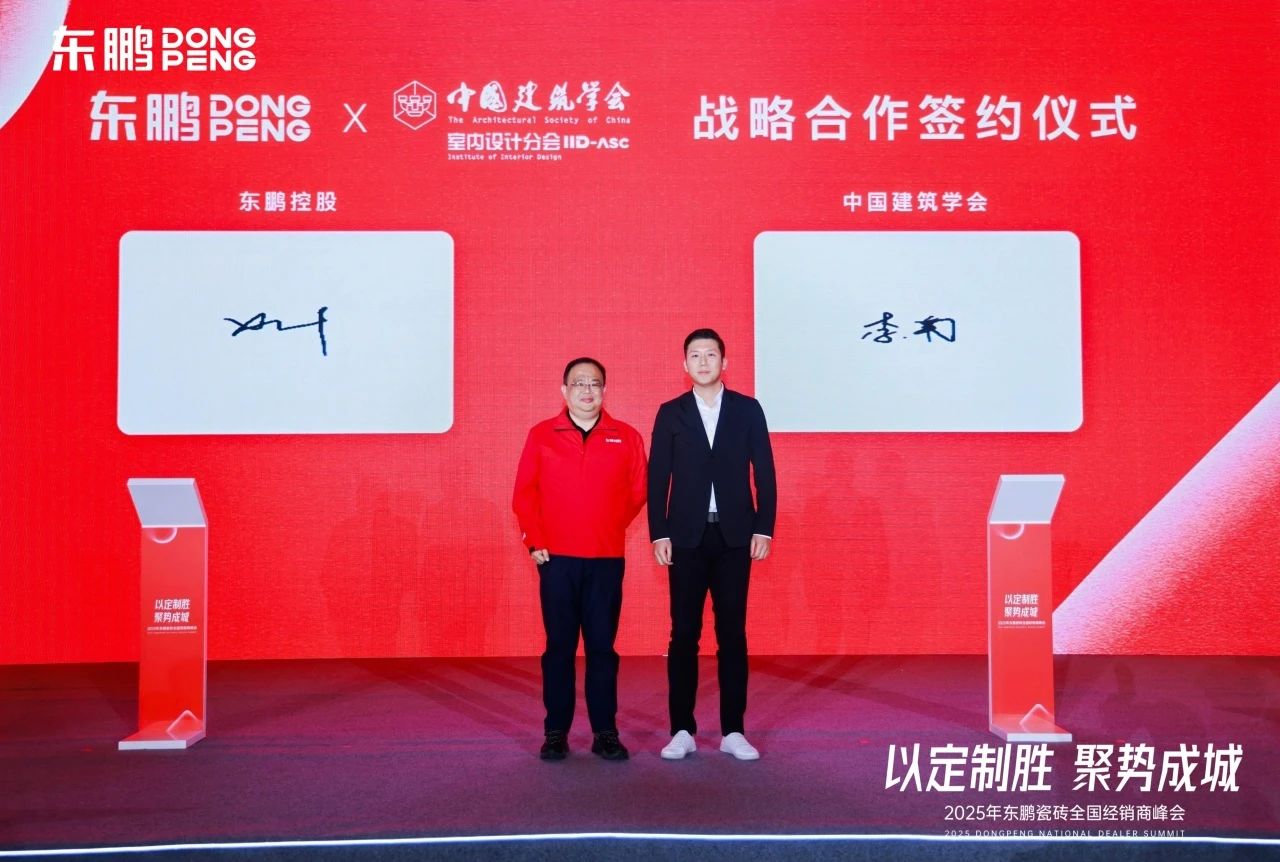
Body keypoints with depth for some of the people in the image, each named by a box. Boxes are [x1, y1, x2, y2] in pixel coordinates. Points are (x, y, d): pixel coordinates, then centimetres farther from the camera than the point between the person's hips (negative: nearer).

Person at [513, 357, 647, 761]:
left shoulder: (626, 437, 6)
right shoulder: (541, 435, 5)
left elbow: (637, 492, 9)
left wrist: (610, 529, 5)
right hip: (556, 559, 0)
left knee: (602, 647, 3)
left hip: (607, 560, 0)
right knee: (559, 646, 4)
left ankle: (605, 732, 12)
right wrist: (535, 541, -1)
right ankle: (556, 732, 12)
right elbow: (524, 494, 5)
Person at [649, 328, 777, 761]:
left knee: (733, 634, 4)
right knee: (684, 634, 3)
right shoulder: (670, 413, 5)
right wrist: (659, 534, -4)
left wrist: (763, 529, -3)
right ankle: (682, 731, 11)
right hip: (687, 537, 0)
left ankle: (733, 731, 12)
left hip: (735, 536, 0)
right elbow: (657, 477, 3)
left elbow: (764, 473, 4)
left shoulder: (748, 409, 5)